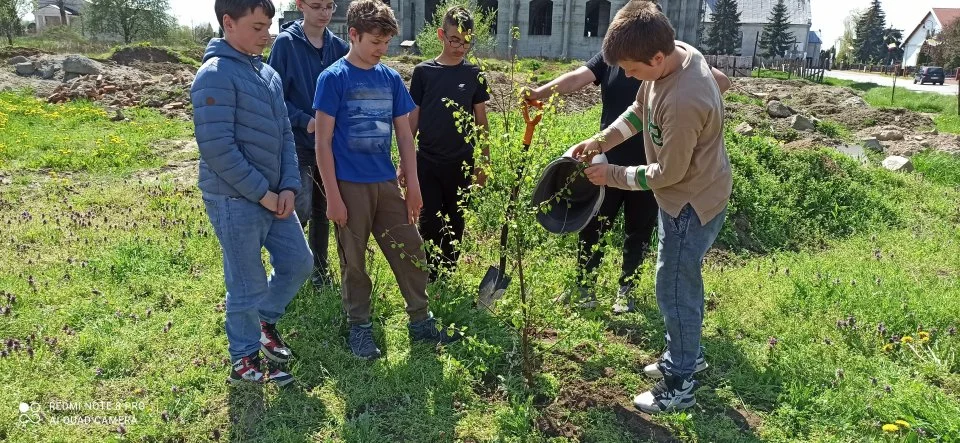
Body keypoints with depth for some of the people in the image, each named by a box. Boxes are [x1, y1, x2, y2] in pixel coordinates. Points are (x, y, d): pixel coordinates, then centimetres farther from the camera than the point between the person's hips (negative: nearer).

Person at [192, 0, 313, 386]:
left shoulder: (268, 74, 10)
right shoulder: (216, 75, -15)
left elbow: (284, 135, 12)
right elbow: (217, 147, -21)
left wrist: (289, 186, 0)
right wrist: (262, 193, -16)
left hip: (275, 197, 8)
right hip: (236, 201, -8)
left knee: (299, 262, 16)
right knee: (248, 286, 4)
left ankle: (265, 320, 40)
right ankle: (244, 360, 24)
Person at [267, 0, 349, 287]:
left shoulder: (339, 47, 5)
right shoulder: (285, 43, -7)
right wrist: (305, 121, -20)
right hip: (298, 143, -4)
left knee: (322, 212, 13)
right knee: (300, 210, -13)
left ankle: (320, 271, 27)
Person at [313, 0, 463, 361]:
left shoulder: (391, 79, 6)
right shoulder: (333, 78, -8)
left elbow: (405, 136, 9)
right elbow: (323, 142, -9)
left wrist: (413, 186, 6)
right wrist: (332, 195, -13)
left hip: (387, 183, 5)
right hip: (350, 185, -5)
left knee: (411, 252, 7)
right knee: (353, 261, 7)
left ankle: (421, 322, 22)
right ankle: (359, 327, 24)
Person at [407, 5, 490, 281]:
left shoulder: (474, 74, 3)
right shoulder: (423, 72, -1)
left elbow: (481, 121, 7)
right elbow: (412, 120, 3)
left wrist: (484, 162, 6)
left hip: (462, 163, 1)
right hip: (427, 162, -1)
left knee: (455, 224, 10)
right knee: (430, 224, -1)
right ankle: (429, 280, 15)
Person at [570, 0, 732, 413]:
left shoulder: (683, 101, -36)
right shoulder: (672, 55, -7)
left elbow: (668, 172, -25)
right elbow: (638, 111, 8)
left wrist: (613, 175, -13)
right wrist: (600, 141, -4)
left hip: (693, 202, -10)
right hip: (683, 194, 10)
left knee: (674, 290, 2)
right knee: (681, 281, 23)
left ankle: (680, 386, 20)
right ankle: (686, 355, 43)